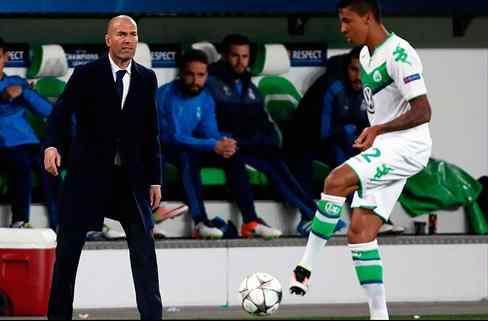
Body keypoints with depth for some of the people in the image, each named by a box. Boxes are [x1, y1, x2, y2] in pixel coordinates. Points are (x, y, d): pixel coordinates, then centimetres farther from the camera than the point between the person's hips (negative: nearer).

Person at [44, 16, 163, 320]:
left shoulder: (147, 78, 5)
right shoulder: (86, 74, -4)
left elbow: (151, 132, 7)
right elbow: (62, 112, -12)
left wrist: (155, 179, 5)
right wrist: (52, 145, -32)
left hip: (131, 175, 2)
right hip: (88, 172, -2)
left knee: (144, 246, -2)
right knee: (69, 247, 3)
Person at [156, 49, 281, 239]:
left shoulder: (206, 99, 2)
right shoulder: (166, 95, -20)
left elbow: (209, 132, -3)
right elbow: (174, 137, -28)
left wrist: (222, 143, -29)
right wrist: (213, 146, -35)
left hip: (189, 149, 7)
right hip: (164, 152, -7)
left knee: (232, 155, -11)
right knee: (187, 156, -38)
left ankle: (251, 220, -17)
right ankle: (200, 222, -42)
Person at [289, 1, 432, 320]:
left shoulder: (399, 54, -15)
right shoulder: (366, 55, 15)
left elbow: (423, 111, -20)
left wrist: (378, 129, -27)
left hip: (408, 146, -10)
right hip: (384, 150, 10)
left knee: (336, 181, -29)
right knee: (360, 232, 0)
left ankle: (306, 268, -25)